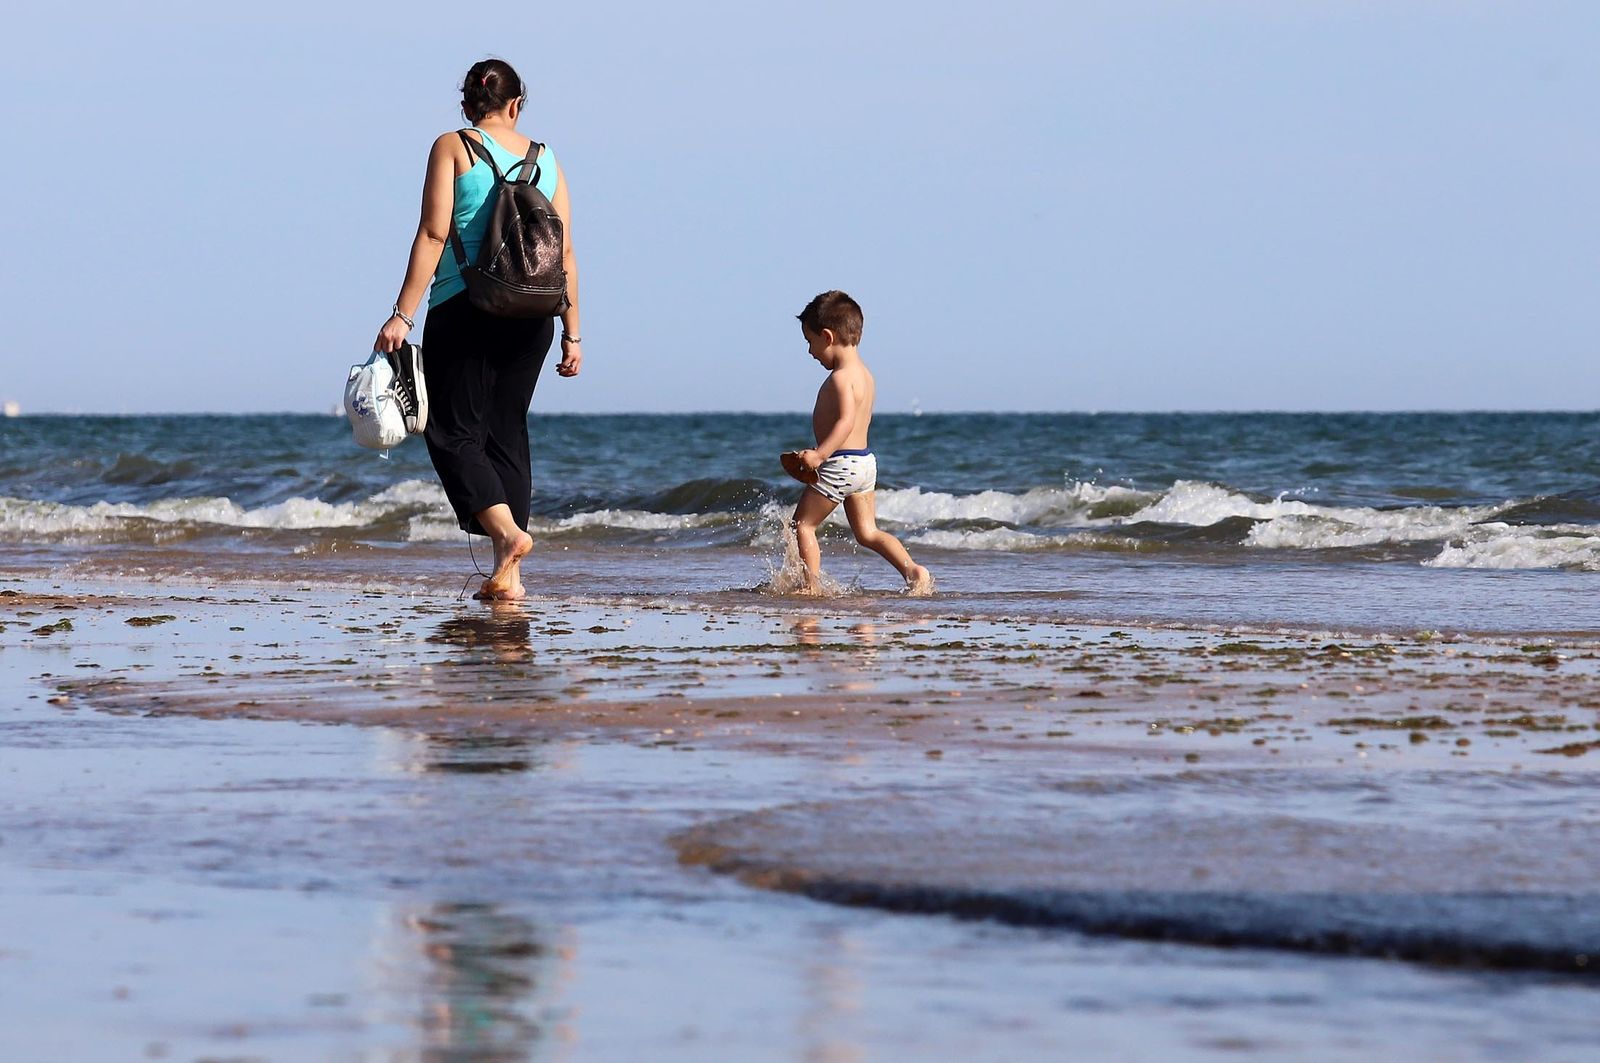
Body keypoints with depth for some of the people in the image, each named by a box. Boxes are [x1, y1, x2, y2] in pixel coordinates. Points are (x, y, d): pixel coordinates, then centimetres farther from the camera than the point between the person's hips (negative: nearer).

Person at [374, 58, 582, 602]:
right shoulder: (545, 158, 11)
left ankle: (506, 531, -22)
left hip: (466, 308, -4)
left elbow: (433, 235, -9)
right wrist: (572, 332, 13)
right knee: (506, 432, 10)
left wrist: (402, 315, -9)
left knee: (453, 431, 1)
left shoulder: (452, 148, 0)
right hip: (531, 313, 4)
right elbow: (564, 251, 8)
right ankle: (508, 575, 4)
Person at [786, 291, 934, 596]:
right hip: (865, 461, 9)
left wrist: (820, 455, -37)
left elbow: (846, 421, -29)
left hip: (840, 464, -9)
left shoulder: (841, 377, -17)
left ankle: (812, 586, 2)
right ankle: (913, 571, -4)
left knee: (803, 523, 3)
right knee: (867, 532, 11)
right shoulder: (864, 374, 13)